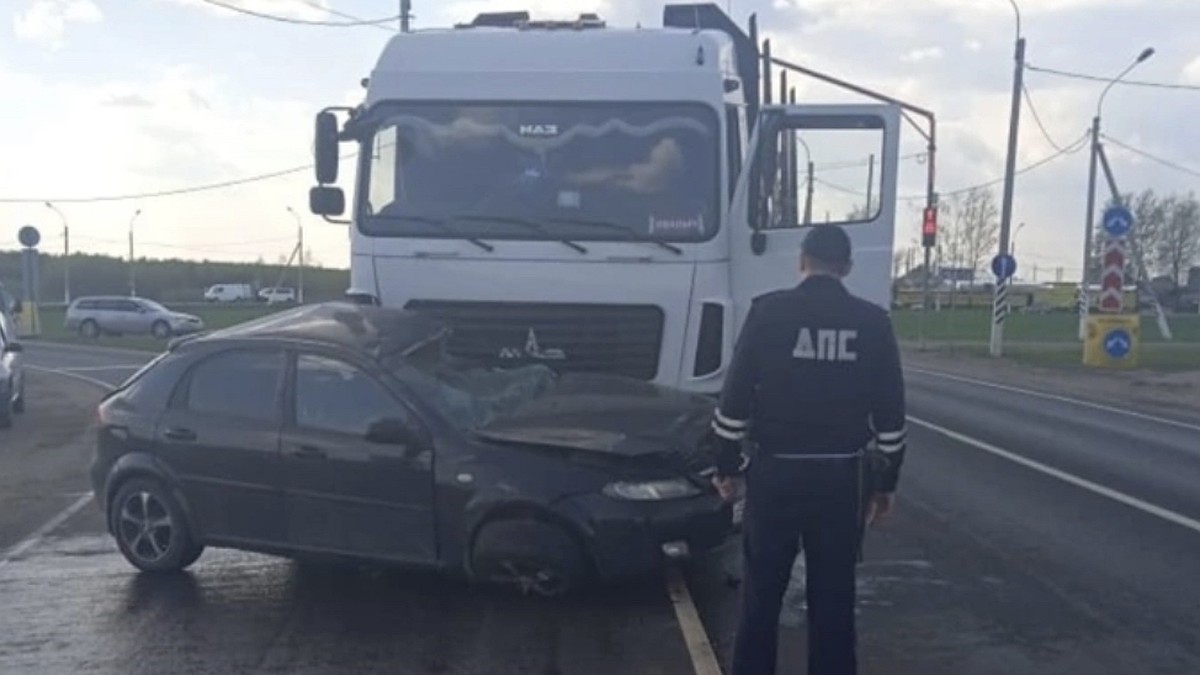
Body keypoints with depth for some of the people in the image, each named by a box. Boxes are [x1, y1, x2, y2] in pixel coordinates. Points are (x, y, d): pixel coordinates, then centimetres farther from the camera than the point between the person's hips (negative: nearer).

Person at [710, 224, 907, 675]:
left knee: (762, 591, 9)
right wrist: (887, 480, 12)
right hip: (841, 476, 2)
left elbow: (736, 397, -5)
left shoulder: (768, 312, -5)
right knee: (834, 595, 11)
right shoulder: (873, 322, 1)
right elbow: (890, 411, 3)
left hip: (775, 471, -1)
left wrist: (726, 465, 5)